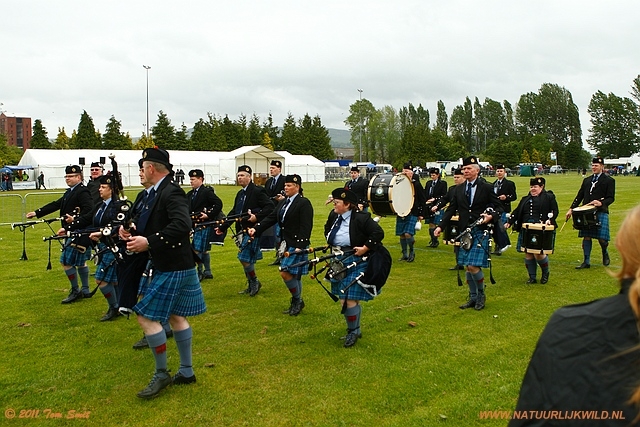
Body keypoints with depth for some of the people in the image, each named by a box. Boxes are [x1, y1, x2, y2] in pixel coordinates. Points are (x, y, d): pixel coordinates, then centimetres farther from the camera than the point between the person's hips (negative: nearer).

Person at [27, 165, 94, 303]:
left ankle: (75, 291, 8)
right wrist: (36, 213, 15)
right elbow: (56, 205, 17)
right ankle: (85, 291, 25)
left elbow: (90, 211, -24)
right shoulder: (70, 192, 15)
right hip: (72, 232, 10)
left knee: (67, 261, -5)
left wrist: (76, 220, -31)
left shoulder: (83, 192, -15)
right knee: (79, 262, 16)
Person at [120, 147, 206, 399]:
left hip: (172, 268, -10)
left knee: (147, 316, -5)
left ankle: (161, 374, 11)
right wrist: (127, 229, -4)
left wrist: (149, 242, -32)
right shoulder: (148, 194, 10)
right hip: (162, 265, 10)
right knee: (176, 316, 15)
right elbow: (143, 223, 18)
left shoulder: (172, 193, -19)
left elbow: (182, 225, -33)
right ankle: (186, 372, 27)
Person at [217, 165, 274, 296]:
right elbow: (234, 212, 17)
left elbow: (269, 207, -18)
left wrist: (257, 216, -29)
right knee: (248, 259, 13)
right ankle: (252, 286, 24)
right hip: (243, 230, 9)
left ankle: (255, 282, 8)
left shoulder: (257, 191, -11)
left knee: (244, 257, -11)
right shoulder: (240, 194, 15)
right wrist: (222, 227, 13)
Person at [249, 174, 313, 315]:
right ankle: (296, 303, 25)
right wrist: (256, 229, -2)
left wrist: (300, 246, -24)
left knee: (285, 273, -11)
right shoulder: (283, 202, 13)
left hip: (297, 245, -8)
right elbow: (271, 218, 9)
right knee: (293, 275, 14)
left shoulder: (304, 203, -12)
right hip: (285, 244, 8)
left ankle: (297, 300, 7)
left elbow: (306, 227, -17)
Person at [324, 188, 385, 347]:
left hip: (356, 262, -7)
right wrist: (332, 243, 12)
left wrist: (365, 248, -22)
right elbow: (327, 229, 25)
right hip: (339, 263, 7)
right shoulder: (334, 216, 3)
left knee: (351, 299, -6)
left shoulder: (361, 218, -18)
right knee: (344, 299, 12)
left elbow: (379, 233, -20)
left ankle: (353, 331, 16)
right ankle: (354, 329, 30)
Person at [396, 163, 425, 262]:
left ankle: (411, 252, 9)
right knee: (402, 235, 7)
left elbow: (422, 200, 1)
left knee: (408, 234, -14)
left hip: (412, 213, -4)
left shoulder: (416, 184, -3)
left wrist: (421, 214, -1)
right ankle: (405, 254, 21)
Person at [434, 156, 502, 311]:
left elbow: (499, 207, 0)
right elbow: (451, 209, 8)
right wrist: (441, 226, -1)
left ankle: (481, 294, 12)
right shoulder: (459, 189, 9)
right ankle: (473, 297, 25)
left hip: (481, 232, -5)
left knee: (474, 266, -12)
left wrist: (491, 216, -21)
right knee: (468, 267, 10)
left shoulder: (486, 187, -3)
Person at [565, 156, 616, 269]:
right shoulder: (587, 180, 19)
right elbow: (579, 196, 17)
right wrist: (571, 209, 8)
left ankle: (605, 254, 26)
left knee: (602, 238, -5)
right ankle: (586, 262, 8)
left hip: (601, 212, -4)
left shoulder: (609, 180, 4)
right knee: (586, 237, 3)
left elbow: (611, 198, -3)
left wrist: (601, 203, -23)